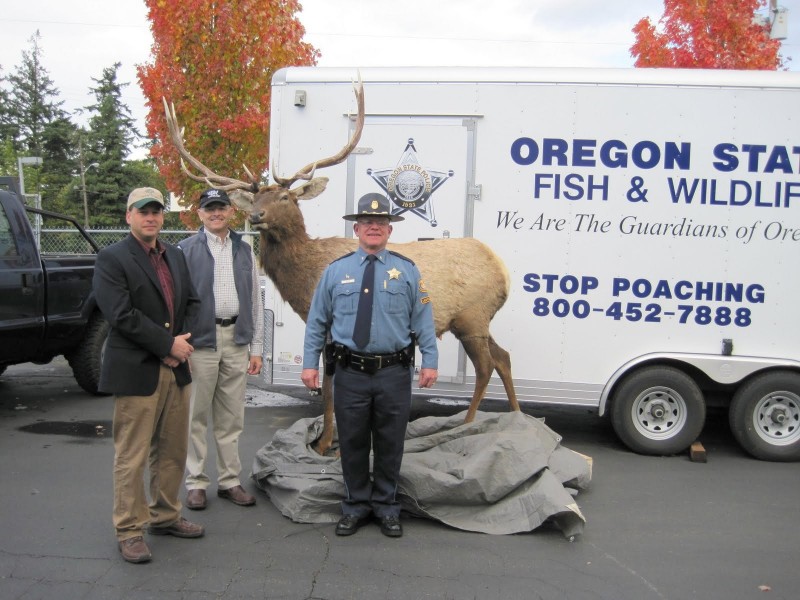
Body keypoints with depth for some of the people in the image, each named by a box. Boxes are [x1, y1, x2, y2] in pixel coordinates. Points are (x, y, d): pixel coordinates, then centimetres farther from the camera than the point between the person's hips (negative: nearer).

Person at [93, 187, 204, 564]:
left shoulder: (175, 256, 14)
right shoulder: (111, 259, -7)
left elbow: (192, 302, 15)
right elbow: (122, 315, -16)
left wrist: (183, 342, -2)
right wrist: (169, 344, -14)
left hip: (176, 369, 7)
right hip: (136, 372, -6)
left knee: (172, 451, 14)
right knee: (132, 457, 1)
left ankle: (165, 517, 29)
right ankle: (129, 531, 14)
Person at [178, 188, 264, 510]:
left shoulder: (244, 251, 12)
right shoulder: (186, 250, 0)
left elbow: (255, 300, 12)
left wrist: (256, 347, 8)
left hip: (237, 341, 4)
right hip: (200, 341, -3)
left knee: (231, 417, 10)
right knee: (197, 416, 4)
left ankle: (229, 480, 20)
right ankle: (196, 483, 16)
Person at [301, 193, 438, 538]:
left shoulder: (407, 270, 4)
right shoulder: (336, 271, 5)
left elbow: (423, 321, 1)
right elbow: (317, 322, 7)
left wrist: (430, 362, -5)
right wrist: (310, 363, 1)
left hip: (394, 373, 0)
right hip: (350, 373, 0)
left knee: (390, 444, 10)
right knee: (352, 443, 10)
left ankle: (386, 508, 27)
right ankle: (355, 507, 27)